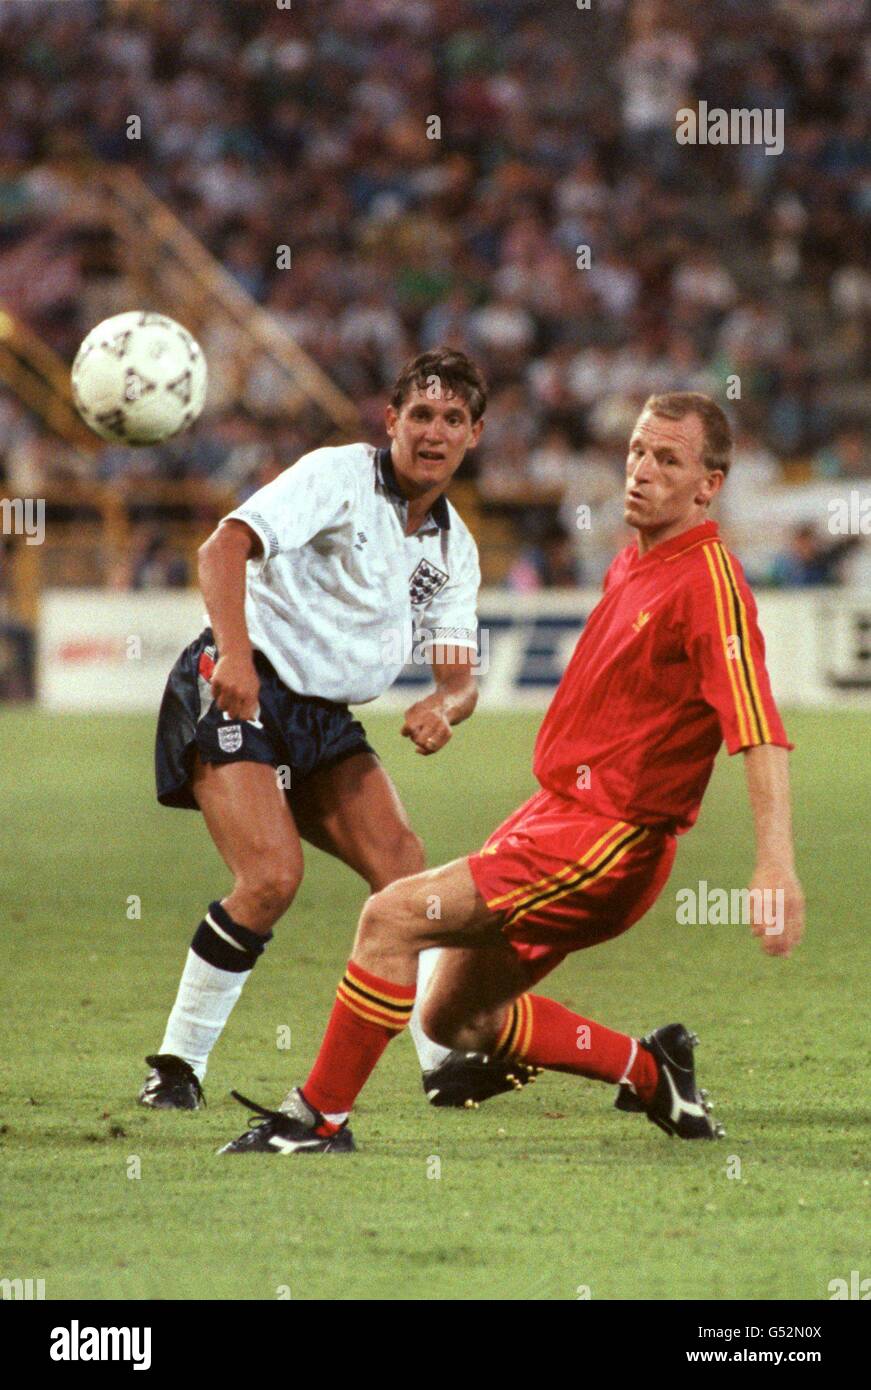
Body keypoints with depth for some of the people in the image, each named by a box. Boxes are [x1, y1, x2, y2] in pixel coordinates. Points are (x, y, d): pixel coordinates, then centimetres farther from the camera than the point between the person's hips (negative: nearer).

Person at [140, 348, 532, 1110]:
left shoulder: (454, 547, 12)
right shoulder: (338, 476, -10)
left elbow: (460, 673, 8)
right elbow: (225, 547, -22)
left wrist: (442, 707, -17)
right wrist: (233, 652, -38)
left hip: (324, 718, 7)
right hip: (239, 691, -7)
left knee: (402, 863, -9)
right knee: (273, 876, -21)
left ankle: (449, 1059, -6)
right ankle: (178, 1063, -8)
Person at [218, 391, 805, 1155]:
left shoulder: (709, 584, -17)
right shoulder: (633, 563, 11)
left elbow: (762, 733, -28)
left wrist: (776, 862, -39)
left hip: (603, 845, -10)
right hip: (555, 814, 10)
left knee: (393, 916, -18)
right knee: (453, 1020, 15)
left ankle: (320, 1117, -9)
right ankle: (650, 1071, 25)